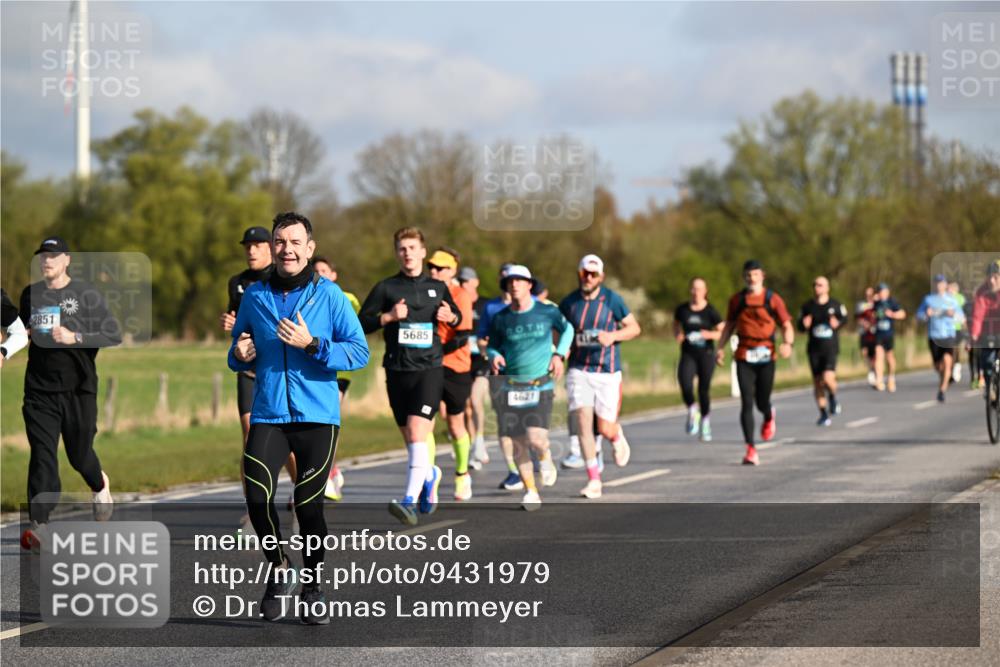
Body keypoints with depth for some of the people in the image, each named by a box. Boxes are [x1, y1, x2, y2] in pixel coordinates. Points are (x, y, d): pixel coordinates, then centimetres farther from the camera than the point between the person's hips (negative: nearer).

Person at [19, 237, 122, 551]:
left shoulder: (86, 294, -4)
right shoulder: (30, 294, 9)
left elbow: (114, 334, -9)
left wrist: (75, 337, -20)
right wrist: (23, 334, 4)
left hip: (78, 389, -2)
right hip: (40, 391, 2)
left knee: (79, 454, 10)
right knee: (42, 456, -10)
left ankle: (100, 485, 45)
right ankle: (39, 525, -15)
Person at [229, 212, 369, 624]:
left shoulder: (329, 295, -1)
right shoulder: (254, 295, 9)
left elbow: (360, 351, -6)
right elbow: (240, 355, 20)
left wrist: (312, 345, -18)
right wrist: (240, 355, -4)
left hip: (317, 415, -2)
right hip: (268, 414, 2)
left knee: (309, 504, 2)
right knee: (257, 497, -13)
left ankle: (312, 588, 20)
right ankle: (279, 569, 12)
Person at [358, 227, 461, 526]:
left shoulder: (437, 287, 9)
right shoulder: (386, 288, 4)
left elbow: (456, 316, 24)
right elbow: (361, 324, 2)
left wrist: (450, 317, 1)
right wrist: (388, 317, -13)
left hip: (429, 370, -2)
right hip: (397, 371, 2)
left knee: (418, 434, -18)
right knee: (411, 440, 10)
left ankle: (410, 501, -22)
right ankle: (430, 475, 41)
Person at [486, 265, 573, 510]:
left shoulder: (547, 312, -1)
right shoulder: (500, 318, 3)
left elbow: (567, 329, 16)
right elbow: (492, 345, 15)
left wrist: (559, 354, 4)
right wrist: (494, 356, -8)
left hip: (541, 386, -2)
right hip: (510, 387, 2)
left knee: (536, 438, -17)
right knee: (518, 442, 1)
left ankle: (545, 458, 19)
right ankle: (531, 492, 13)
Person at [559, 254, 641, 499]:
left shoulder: (612, 300, -4)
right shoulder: (568, 303, 3)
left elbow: (634, 327, 2)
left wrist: (613, 336, -17)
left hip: (608, 371, -1)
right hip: (579, 370, 1)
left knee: (605, 428, -1)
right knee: (583, 421, -13)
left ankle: (618, 436, 39)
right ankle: (594, 480, -6)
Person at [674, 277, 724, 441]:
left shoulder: (710, 311, -3)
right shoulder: (682, 310, 4)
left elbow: (723, 332, -1)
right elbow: (676, 325, 22)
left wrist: (710, 334, -19)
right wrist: (677, 335, 1)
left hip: (706, 354, -1)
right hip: (688, 355, 1)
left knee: (704, 390, 2)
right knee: (685, 384, -22)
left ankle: (705, 421, 25)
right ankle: (692, 411, 6)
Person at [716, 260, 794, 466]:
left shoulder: (773, 299, 0)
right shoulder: (737, 300, 7)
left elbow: (787, 326, 0)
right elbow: (729, 325, 18)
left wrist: (788, 343, -20)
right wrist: (721, 347, 6)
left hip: (766, 356, -1)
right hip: (744, 357, 1)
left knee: (762, 403, 6)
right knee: (747, 403, -9)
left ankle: (769, 417, 45)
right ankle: (751, 450, -8)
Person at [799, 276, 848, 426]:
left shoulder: (835, 305, 0)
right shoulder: (807, 307, 5)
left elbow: (844, 317, 15)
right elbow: (800, 326, 10)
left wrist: (838, 322, -6)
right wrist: (804, 325, -13)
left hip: (831, 348, -2)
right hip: (814, 349, 2)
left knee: (828, 378, -20)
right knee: (817, 382, 3)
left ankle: (833, 397, 15)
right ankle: (824, 414, 16)